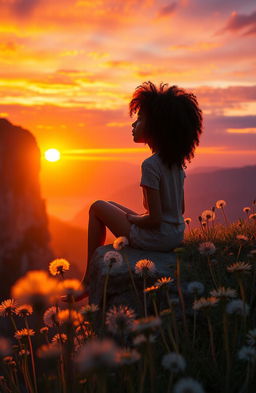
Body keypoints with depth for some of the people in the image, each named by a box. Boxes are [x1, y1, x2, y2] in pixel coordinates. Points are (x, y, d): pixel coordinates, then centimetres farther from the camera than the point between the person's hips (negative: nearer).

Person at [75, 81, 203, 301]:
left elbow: (155, 219, -24)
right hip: (177, 236, 8)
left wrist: (133, 219, -4)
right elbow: (180, 209, 11)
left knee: (98, 207, 10)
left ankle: (89, 279, 15)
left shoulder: (150, 165, -22)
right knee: (113, 206, 27)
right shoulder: (177, 163, 3)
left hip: (155, 239, -8)